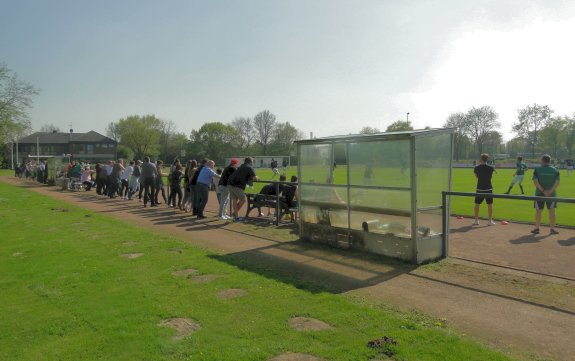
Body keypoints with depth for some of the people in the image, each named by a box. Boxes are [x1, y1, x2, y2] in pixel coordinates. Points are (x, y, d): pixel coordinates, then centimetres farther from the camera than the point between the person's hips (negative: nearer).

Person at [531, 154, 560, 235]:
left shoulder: (537, 169, -2)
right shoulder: (555, 170, 4)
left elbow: (535, 181, -12)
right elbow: (557, 181, -7)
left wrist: (543, 190, -13)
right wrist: (550, 191, -15)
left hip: (539, 193, -1)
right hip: (552, 194, 1)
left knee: (538, 211, 6)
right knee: (551, 211, 6)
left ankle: (537, 228, 8)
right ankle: (552, 229, 7)